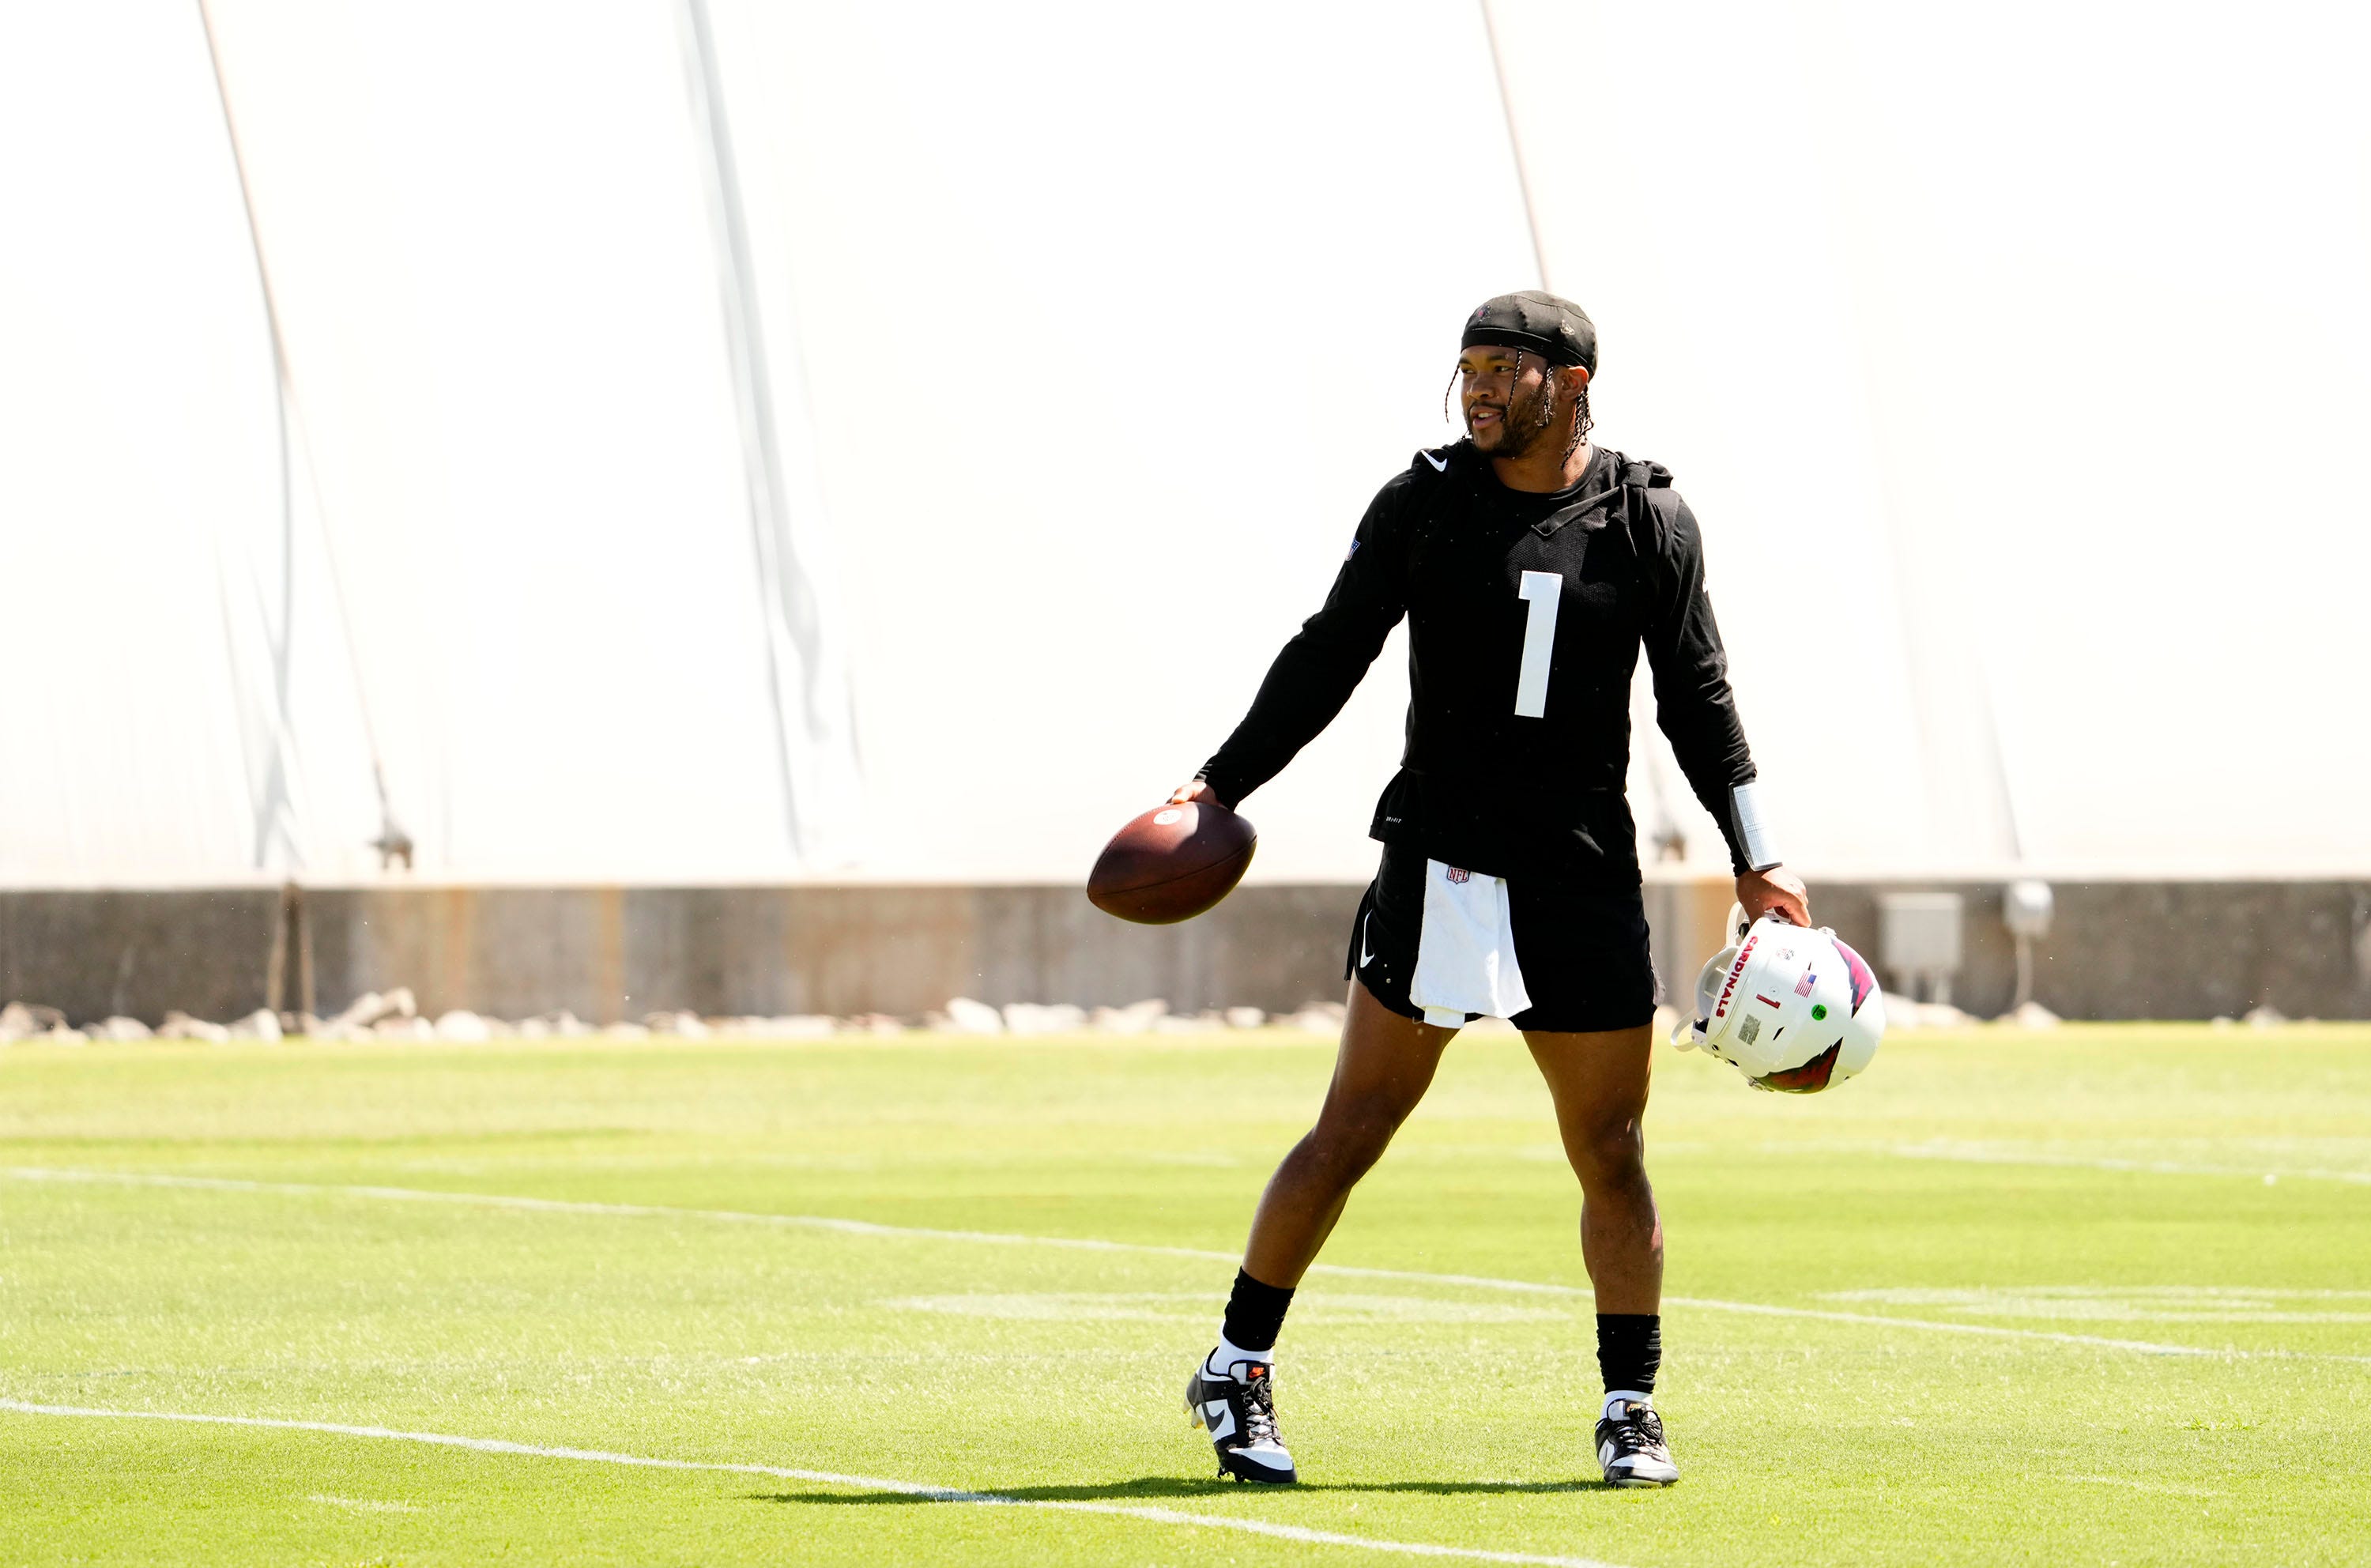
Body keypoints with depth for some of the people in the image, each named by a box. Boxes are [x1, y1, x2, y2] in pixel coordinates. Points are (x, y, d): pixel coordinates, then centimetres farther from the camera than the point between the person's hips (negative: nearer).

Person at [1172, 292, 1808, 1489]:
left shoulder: (1650, 522, 3)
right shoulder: (1422, 504, 2)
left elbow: (1698, 701, 7)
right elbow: (1326, 661, 5)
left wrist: (1754, 859, 1)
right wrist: (1218, 787, -3)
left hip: (1584, 884, 1)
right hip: (1437, 870, -1)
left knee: (1610, 1154, 3)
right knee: (1353, 1129, -3)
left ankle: (1630, 1411, 15)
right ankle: (1238, 1369, 8)